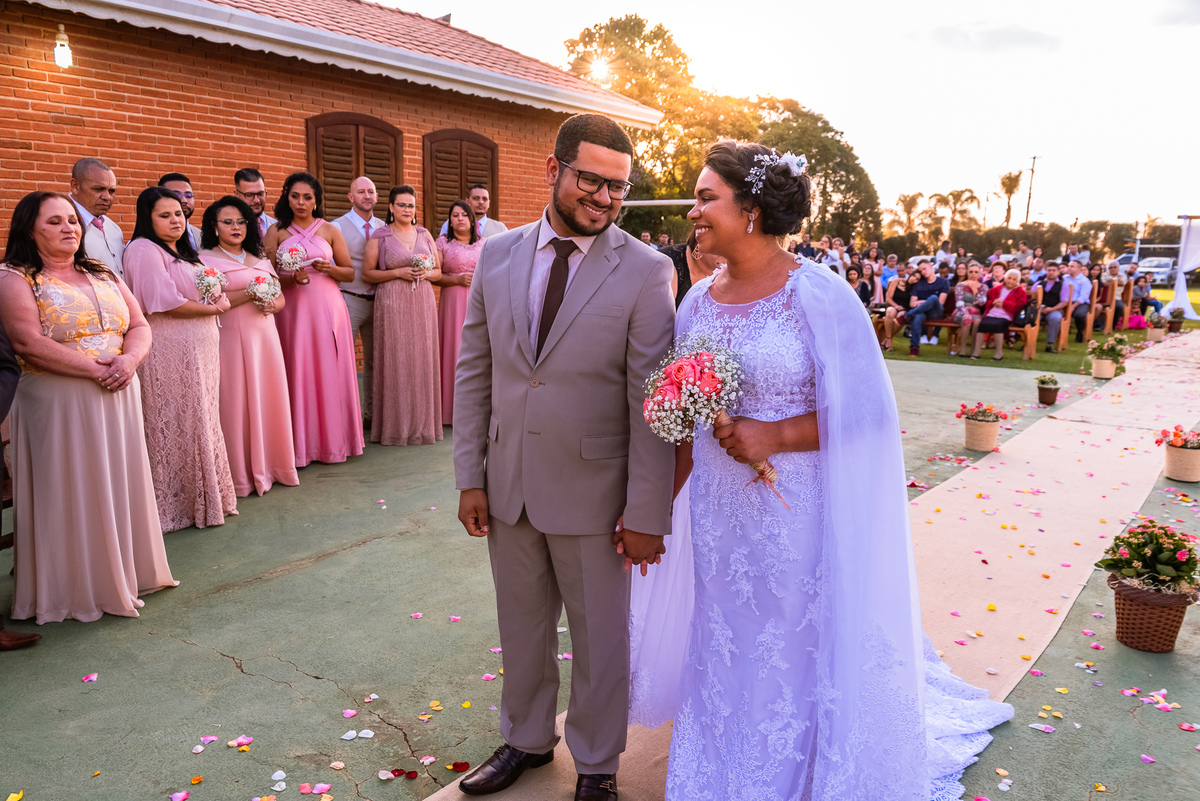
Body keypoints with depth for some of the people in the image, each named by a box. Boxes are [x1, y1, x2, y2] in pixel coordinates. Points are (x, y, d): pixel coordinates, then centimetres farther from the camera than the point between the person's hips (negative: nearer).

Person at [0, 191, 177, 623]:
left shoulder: (104, 275, 15)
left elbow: (140, 326, 9)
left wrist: (130, 360, -12)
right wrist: (95, 369, -19)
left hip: (118, 399, 5)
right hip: (57, 403, -5)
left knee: (118, 486, 11)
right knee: (71, 493, 2)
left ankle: (124, 571, 24)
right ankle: (74, 587, 14)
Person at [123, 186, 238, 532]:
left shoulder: (182, 251, 20)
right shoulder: (144, 250, -9)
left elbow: (211, 293, 27)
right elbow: (165, 302, -19)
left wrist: (220, 300, 4)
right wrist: (214, 308, -7)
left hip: (198, 352, 9)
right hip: (170, 352, -9)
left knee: (201, 423, 12)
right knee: (175, 429, -3)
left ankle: (205, 495, 21)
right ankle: (174, 505, 7)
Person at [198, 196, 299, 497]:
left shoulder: (259, 259, 19)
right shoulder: (206, 259, 0)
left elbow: (280, 296, 17)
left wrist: (271, 303, -6)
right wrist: (251, 294, -15)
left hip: (265, 336, 5)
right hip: (232, 337, -5)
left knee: (269, 398, 4)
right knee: (237, 402, -3)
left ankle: (270, 465, 15)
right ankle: (242, 474, 5)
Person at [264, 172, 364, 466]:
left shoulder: (330, 230, 9)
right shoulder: (276, 231, 7)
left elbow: (350, 273, 10)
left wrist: (329, 269, -9)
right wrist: (291, 279, -16)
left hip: (327, 308, 1)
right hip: (292, 309, -1)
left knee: (329, 373, 1)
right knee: (297, 374, -1)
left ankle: (332, 441, 12)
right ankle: (301, 444, 7)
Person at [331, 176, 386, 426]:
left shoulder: (383, 228, 11)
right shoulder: (338, 227, -2)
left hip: (377, 301, 5)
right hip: (349, 300, -5)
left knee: (374, 359, 10)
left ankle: (371, 414, 19)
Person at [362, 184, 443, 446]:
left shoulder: (425, 234, 13)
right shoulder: (380, 237, 3)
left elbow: (439, 270, 16)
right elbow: (367, 273, 0)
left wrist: (425, 274, -5)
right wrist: (398, 273, -11)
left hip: (423, 302, 3)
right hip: (392, 304, -3)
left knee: (422, 359, 2)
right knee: (395, 361, -3)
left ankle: (422, 423, 12)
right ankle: (396, 425, 5)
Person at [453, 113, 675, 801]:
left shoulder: (647, 271, -11)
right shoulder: (498, 256, 1)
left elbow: (651, 402, -12)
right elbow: (475, 372, 4)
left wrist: (647, 513, -13)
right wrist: (470, 477, 1)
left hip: (593, 494, -3)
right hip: (508, 486, 4)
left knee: (600, 635, 14)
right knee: (523, 626, 21)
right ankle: (527, 739, 46)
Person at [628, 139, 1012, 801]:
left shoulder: (818, 294, -15)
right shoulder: (700, 300, 3)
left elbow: (867, 410, -14)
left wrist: (774, 436, -21)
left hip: (796, 515, -5)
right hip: (718, 516, 6)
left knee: (798, 654, 12)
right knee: (726, 652, 20)